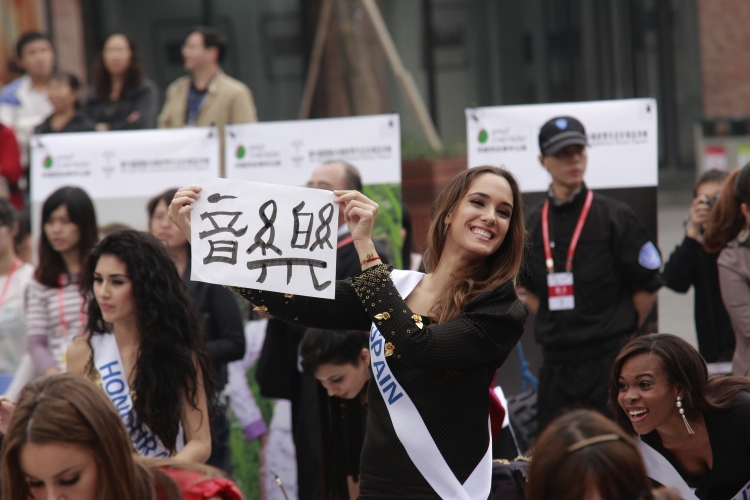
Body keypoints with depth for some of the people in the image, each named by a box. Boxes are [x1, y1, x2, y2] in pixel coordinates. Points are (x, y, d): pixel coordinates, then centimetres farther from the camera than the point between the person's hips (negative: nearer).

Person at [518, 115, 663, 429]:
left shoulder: (614, 216, -3)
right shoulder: (533, 223, 10)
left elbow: (648, 286, 0)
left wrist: (620, 330, 3)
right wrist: (553, 325, 11)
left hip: (608, 357, -5)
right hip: (556, 360, 5)